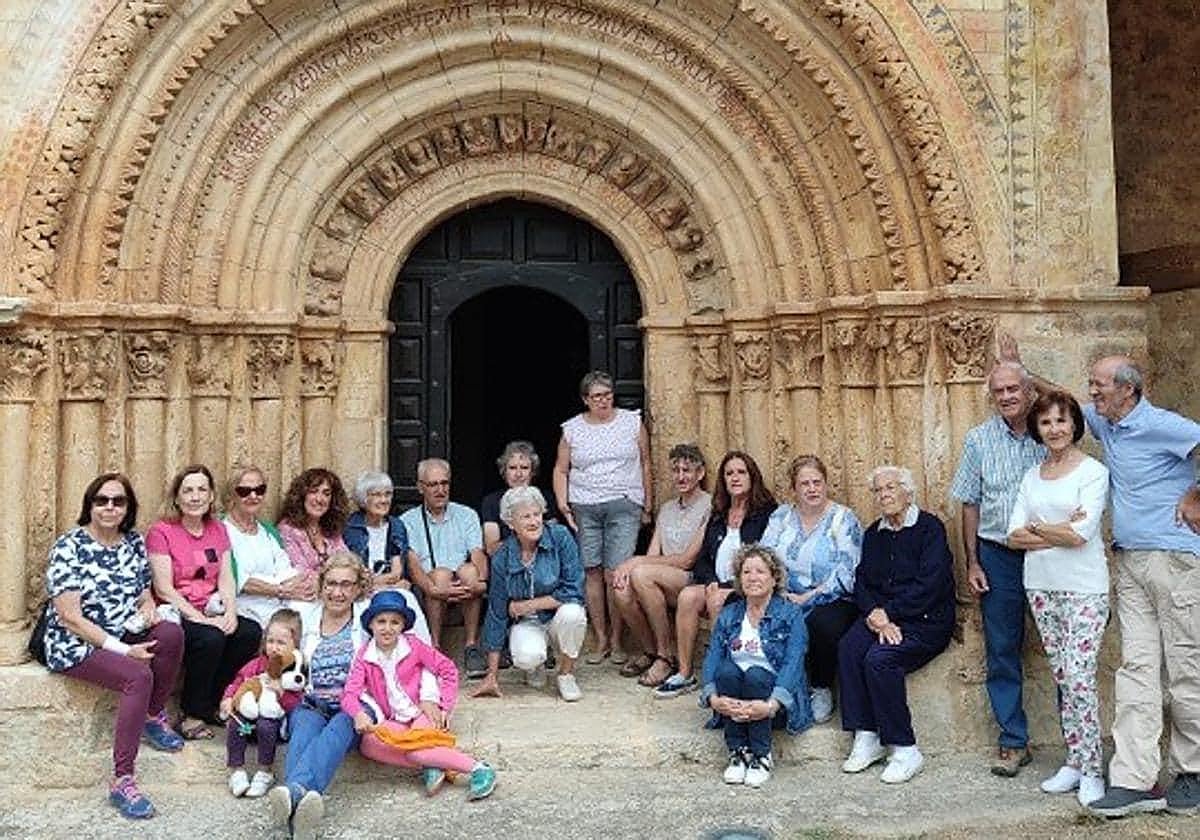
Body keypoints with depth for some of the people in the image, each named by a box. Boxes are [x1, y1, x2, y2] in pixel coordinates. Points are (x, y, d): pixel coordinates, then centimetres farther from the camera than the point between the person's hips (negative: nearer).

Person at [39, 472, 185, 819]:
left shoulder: (134, 542, 6)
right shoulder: (68, 548, -13)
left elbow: (145, 594, 16)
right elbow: (70, 617, -18)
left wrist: (148, 609, -11)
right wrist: (123, 650, -23)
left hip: (124, 635, 6)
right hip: (77, 644, -6)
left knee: (172, 633, -23)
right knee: (138, 676, -31)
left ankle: (154, 716, 0)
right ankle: (121, 781, -26)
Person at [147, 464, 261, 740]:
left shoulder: (218, 530, 14)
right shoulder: (161, 532, -5)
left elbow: (226, 578, 8)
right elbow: (164, 589, -12)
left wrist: (230, 612, -11)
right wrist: (201, 619, -20)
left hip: (210, 613, 6)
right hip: (174, 615, -6)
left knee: (251, 632, -20)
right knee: (211, 638, -32)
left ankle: (214, 704, -4)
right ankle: (192, 715, -13)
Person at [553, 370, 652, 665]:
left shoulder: (632, 421, 7)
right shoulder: (572, 429, 9)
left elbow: (645, 464, 11)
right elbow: (561, 470, 14)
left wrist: (648, 505, 8)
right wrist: (562, 502, 0)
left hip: (624, 507, -2)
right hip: (584, 508, 2)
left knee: (615, 574, -9)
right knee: (592, 572, 0)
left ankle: (616, 641, 2)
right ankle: (601, 640, 9)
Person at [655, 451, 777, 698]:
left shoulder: (766, 514, 1)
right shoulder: (717, 517, 21)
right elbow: (702, 559, 15)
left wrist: (733, 587, -17)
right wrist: (711, 582, -7)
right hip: (716, 585, 5)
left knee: (717, 602, -33)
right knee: (687, 596, -24)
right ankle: (684, 673, -20)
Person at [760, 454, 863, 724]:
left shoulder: (843, 519, 1)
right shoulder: (781, 517, 13)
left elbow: (846, 573, -9)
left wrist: (808, 598, -16)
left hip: (832, 602, -3)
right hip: (784, 601, 3)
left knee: (823, 624, -36)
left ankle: (822, 689, -8)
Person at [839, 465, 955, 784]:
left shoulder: (929, 528, -3)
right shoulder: (873, 534, 17)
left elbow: (930, 585, -13)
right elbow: (861, 582, 11)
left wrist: (888, 613, -14)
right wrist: (874, 613, -10)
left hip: (926, 620, -5)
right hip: (881, 616, 6)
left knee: (879, 658, -29)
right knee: (848, 648, -24)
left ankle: (905, 751, -18)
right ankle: (866, 739, -17)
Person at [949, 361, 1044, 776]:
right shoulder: (979, 439, 4)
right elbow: (970, 505, 7)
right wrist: (972, 562, 3)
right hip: (998, 556, 1)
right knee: (1002, 651, 5)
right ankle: (1013, 741, 15)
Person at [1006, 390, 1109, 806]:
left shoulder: (1093, 472, -5)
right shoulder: (1032, 477, 12)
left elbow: (1082, 534, -15)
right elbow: (1014, 535, 2)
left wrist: (1036, 528, -4)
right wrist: (1061, 531, -10)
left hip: (1084, 587, -5)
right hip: (1041, 585, 5)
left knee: (1079, 675, -9)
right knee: (1062, 676, 10)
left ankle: (1091, 771, 1)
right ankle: (1075, 761, 18)